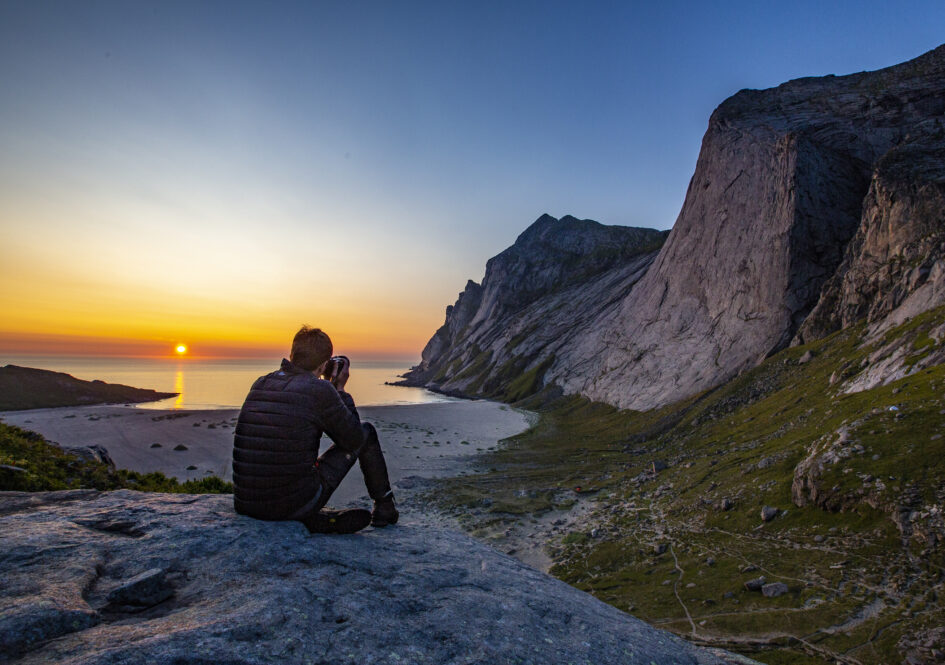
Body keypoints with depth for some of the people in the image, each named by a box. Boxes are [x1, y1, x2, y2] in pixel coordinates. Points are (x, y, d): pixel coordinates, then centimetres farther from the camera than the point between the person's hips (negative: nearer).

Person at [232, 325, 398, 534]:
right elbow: (354, 440, 0)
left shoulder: (260, 384, 6)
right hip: (294, 505, -5)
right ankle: (384, 507, 29)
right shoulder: (320, 390, -12)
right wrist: (340, 390, 9)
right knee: (367, 432, 12)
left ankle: (319, 520, 18)